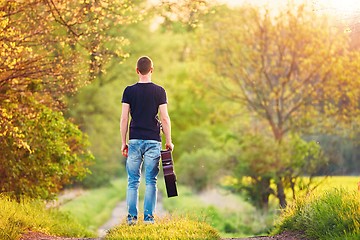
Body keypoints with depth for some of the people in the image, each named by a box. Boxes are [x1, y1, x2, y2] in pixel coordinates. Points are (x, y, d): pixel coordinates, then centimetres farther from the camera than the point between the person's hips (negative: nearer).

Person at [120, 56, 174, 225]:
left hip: (135, 140, 1)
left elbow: (124, 118, -1)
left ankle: (132, 217, 3)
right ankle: (148, 217, -1)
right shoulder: (159, 91, -1)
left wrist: (123, 142, 6)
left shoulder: (129, 91, 1)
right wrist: (169, 141, 4)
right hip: (153, 141, -1)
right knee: (151, 181, 3)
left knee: (133, 181, 6)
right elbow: (164, 118, -4)